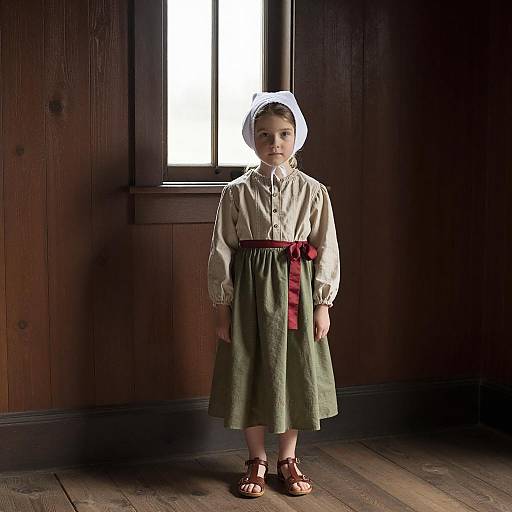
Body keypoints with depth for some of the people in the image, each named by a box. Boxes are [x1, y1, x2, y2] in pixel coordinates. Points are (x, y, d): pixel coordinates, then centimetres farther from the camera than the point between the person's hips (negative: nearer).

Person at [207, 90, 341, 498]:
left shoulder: (312, 191, 0)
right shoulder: (236, 192, -1)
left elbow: (326, 249, 1)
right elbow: (222, 251, 0)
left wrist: (322, 304, -2)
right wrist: (222, 306, -2)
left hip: (296, 289, 0)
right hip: (250, 289, 0)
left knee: (294, 372, 8)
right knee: (250, 373, 6)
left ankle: (288, 458, 26)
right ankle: (257, 461, 23)